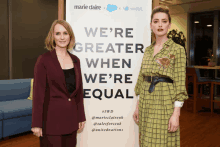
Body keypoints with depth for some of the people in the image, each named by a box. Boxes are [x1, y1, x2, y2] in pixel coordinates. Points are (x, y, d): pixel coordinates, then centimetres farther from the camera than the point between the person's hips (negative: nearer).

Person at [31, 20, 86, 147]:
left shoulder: (75, 60, 7)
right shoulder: (44, 60, -8)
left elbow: (79, 90, 10)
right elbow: (38, 92, -10)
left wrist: (81, 117, 10)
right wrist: (36, 123, -11)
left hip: (71, 118, 5)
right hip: (52, 118, -5)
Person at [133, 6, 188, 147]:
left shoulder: (177, 49, -6)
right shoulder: (148, 50, 11)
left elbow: (180, 83, -9)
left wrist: (176, 114, -14)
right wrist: (138, 106, 12)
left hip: (164, 103, -5)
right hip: (146, 103, 6)